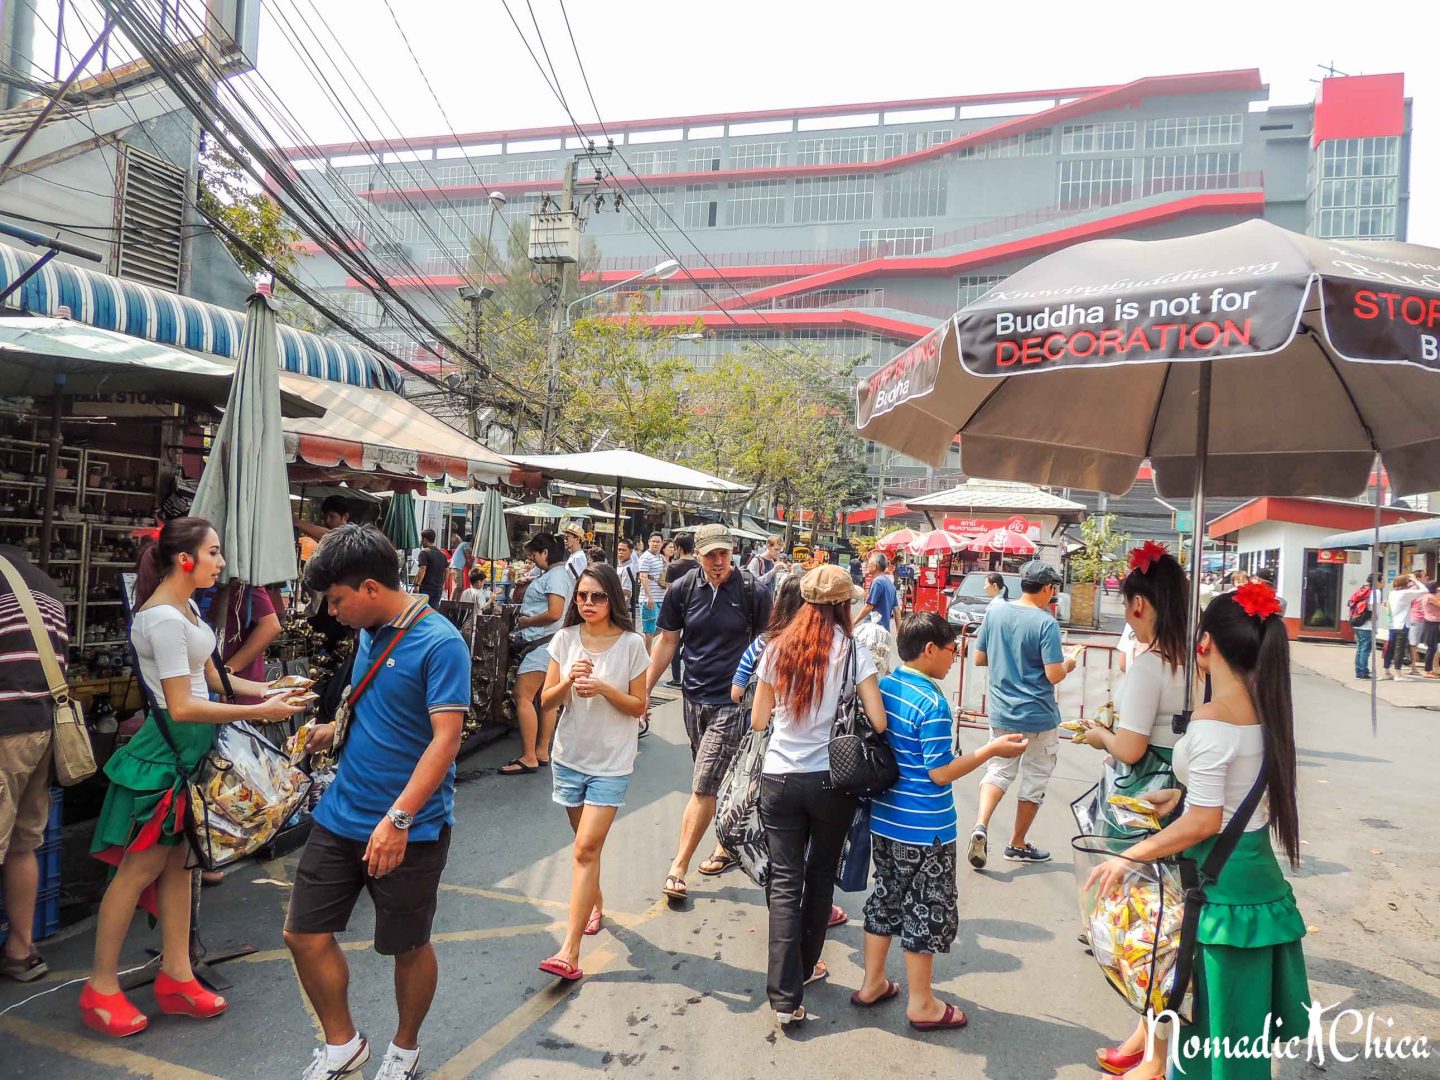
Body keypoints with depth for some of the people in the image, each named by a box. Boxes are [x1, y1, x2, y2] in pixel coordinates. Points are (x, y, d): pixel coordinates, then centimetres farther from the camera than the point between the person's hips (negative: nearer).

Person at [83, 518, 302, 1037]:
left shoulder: (186, 608, 9)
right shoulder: (164, 618, -22)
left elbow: (208, 676, 14)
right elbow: (181, 707, -24)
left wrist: (268, 690, 5)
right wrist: (259, 712, -22)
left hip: (191, 749, 10)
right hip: (166, 750, -10)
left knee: (176, 862, 14)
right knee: (140, 867, 2)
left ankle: (175, 976, 24)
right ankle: (100, 989, 17)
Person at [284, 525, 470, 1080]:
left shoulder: (439, 643, -19)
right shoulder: (370, 632, 6)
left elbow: (446, 738, -24)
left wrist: (398, 818, -29)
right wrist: (334, 731, 5)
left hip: (410, 829, -7)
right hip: (342, 815, 7)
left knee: (409, 947, 12)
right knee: (303, 933, 10)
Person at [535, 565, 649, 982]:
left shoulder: (631, 644, -9)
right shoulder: (565, 639, -2)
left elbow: (639, 706, -5)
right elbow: (546, 702, 0)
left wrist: (603, 688, -20)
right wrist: (569, 681, -20)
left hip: (611, 763, -4)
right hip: (570, 756, 4)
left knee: (586, 849, -10)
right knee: (586, 842, 19)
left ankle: (569, 953, -9)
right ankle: (595, 905, 44)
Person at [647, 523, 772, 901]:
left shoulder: (752, 592, -10)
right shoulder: (682, 589, -1)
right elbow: (667, 642, 7)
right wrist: (644, 690, 5)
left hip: (732, 702, -4)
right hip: (694, 698, 4)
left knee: (703, 788, -6)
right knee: (720, 782, 18)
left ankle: (678, 868, 3)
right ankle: (728, 846, 36)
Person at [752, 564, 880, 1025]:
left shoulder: (777, 650, -1)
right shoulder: (853, 653, -9)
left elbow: (758, 720, 5)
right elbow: (878, 722, -14)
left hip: (779, 778, 1)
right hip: (831, 780, -1)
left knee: (784, 880, 6)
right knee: (820, 875, 19)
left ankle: (785, 995, 2)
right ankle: (805, 967, 34)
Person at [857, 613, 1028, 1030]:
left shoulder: (884, 686, 1)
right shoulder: (932, 703, -22)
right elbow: (940, 773, -21)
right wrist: (992, 749, -13)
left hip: (884, 819, 8)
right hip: (923, 828, -7)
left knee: (886, 896, 20)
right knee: (927, 910, 8)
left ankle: (872, 984, 32)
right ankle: (921, 1004, 21)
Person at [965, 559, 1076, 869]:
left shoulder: (995, 612, -1)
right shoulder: (1046, 623, -17)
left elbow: (979, 659, 5)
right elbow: (1054, 675, -19)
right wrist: (1068, 664, 1)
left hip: (1001, 713, 4)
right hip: (1038, 716, -4)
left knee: (999, 770, 16)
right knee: (1034, 781, 13)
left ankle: (980, 826, -8)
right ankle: (1018, 845, 24)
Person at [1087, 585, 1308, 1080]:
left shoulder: (1210, 722, -24)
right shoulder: (1274, 709, 0)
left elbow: (1204, 822, -22)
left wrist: (1128, 858, -15)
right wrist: (1183, 793, 11)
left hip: (1217, 878, -8)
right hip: (1257, 867, 8)